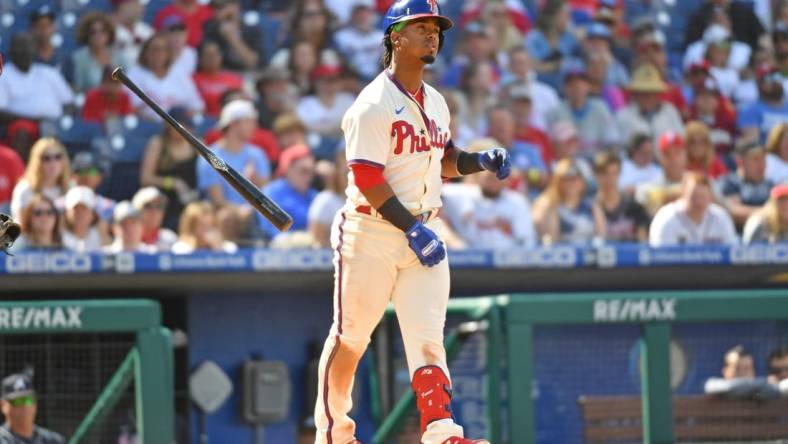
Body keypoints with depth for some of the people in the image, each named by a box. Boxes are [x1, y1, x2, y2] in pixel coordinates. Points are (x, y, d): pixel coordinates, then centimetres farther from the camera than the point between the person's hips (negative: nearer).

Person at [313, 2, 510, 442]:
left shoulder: (436, 103, 13)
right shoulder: (374, 105, -12)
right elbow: (367, 179, -18)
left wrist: (480, 161, 5)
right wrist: (411, 228, -22)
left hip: (424, 231, 6)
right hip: (372, 234, -6)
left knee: (428, 336, -5)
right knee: (350, 338, 5)